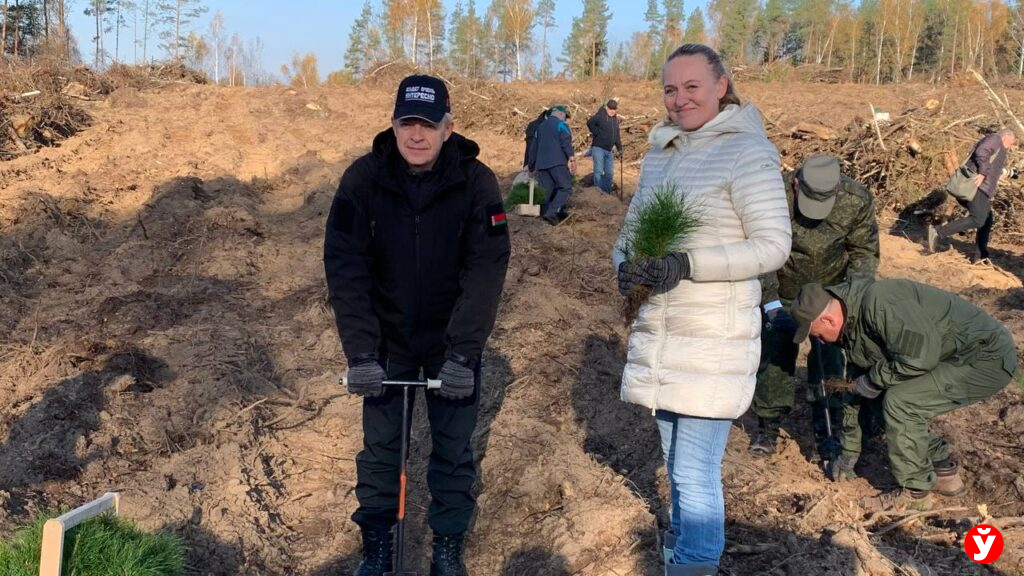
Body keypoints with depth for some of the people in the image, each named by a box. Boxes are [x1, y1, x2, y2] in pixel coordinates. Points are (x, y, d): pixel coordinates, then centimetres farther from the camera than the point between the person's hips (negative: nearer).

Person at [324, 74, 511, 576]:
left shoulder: (476, 182, -15)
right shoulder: (363, 179, -13)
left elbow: (486, 270, -18)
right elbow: (344, 266, -15)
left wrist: (462, 354, -24)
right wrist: (360, 352, -22)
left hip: (452, 339, -1)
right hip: (386, 337, 1)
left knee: (453, 445, 7)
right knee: (380, 443, 9)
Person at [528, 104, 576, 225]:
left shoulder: (540, 126, 23)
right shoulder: (561, 124, 2)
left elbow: (534, 148, 26)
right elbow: (566, 143, -14)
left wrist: (532, 166, 32)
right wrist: (572, 158, -22)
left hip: (541, 164, 7)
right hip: (557, 163, -7)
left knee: (546, 192, 9)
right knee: (566, 187, -8)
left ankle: (546, 213, 9)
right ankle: (552, 212, -22)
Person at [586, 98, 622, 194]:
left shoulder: (615, 119, 17)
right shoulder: (600, 115, -7)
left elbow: (617, 135, 24)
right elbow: (590, 123, -24)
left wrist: (619, 148, 18)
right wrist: (597, 133, -19)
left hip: (609, 150, 8)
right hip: (598, 148, -8)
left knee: (609, 172, 8)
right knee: (599, 170, -14)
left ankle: (606, 192, 16)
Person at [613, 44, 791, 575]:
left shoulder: (748, 152, -10)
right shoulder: (659, 152, 10)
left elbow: (773, 245, -15)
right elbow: (632, 226, 17)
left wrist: (687, 264, -24)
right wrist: (625, 264, -6)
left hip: (713, 338, -7)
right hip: (657, 331, 7)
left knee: (695, 473, -6)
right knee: (676, 460, 22)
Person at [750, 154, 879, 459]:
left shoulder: (857, 199, -21)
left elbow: (864, 250, -6)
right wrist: (771, 302, -25)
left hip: (830, 289, 1)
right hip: (781, 292, -1)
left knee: (829, 359, 3)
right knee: (775, 355, 1)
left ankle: (827, 430, 17)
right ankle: (768, 425, 17)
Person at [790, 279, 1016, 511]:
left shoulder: (878, 302, -26)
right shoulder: (852, 323, 6)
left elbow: (921, 357, -30)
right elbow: (857, 389, 15)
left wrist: (873, 380, -14)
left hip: (987, 357, -9)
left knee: (899, 402, -18)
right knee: (897, 404, 6)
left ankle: (915, 493, -2)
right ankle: (945, 474, 22)